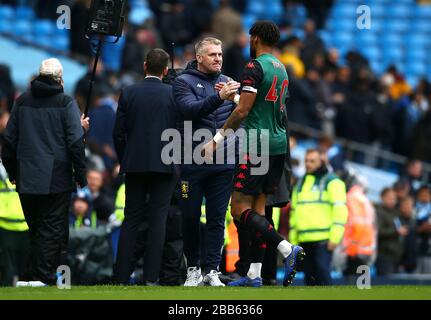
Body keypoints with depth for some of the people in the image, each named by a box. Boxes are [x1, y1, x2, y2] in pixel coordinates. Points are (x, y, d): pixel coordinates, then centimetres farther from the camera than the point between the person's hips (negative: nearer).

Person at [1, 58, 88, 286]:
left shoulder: (22, 101, 7)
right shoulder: (65, 103, -6)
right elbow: (75, 141, -9)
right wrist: (80, 175, -3)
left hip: (26, 179, 4)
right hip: (56, 179, -4)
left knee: (35, 229, 12)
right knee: (53, 228, 0)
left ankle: (36, 274, 11)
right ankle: (43, 275, -7)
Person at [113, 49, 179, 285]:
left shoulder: (128, 93, 0)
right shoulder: (173, 94, -3)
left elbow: (119, 133, 1)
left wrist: (124, 161, 13)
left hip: (135, 165, 1)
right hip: (164, 165, -1)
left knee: (131, 220, 7)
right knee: (158, 220, 1)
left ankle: (122, 277, 4)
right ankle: (151, 277, -4)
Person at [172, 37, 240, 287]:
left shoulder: (228, 83, 12)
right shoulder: (185, 82, 0)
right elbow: (190, 109, -19)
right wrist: (218, 97, -31)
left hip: (223, 163, 3)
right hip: (193, 161, -3)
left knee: (217, 219, 3)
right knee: (191, 217, 4)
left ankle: (212, 270, 7)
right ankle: (193, 269, 16)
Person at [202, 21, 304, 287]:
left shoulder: (255, 67, -11)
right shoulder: (281, 69, 16)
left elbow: (243, 111, -15)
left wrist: (219, 138, -8)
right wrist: (235, 95, 36)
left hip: (256, 145, -9)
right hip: (278, 144, 9)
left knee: (241, 209, -8)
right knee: (258, 208, 10)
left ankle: (287, 248, -23)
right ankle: (254, 274, 7)